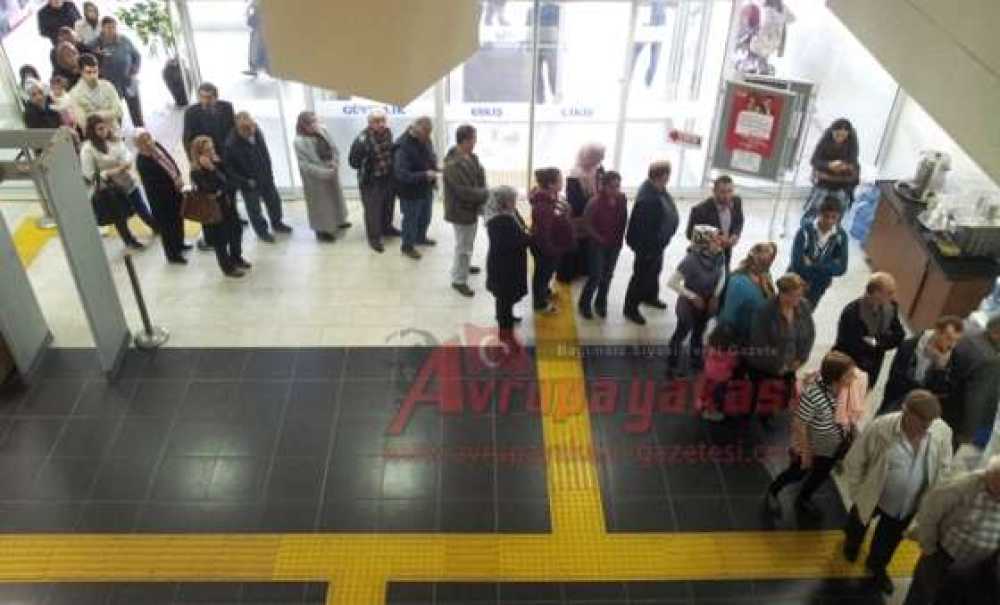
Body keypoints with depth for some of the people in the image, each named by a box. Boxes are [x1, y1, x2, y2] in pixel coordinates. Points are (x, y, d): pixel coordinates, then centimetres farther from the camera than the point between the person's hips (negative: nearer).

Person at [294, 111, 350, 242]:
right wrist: (325, 173, -26)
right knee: (321, 203, 9)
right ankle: (322, 230, 28)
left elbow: (334, 149, 3)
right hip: (316, 178, -6)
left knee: (335, 197, 24)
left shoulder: (322, 131, -5)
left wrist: (335, 163, -15)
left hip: (331, 173, 6)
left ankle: (338, 221, 48)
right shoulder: (300, 142, -23)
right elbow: (305, 165, -23)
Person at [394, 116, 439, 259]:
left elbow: (431, 158, 16)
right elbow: (402, 174, -33)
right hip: (411, 192, -8)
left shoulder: (425, 140, -4)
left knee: (425, 217, 24)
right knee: (411, 219, 10)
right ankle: (407, 246, 30)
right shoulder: (403, 147, -29)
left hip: (426, 188, 8)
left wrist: (435, 168, -5)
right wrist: (425, 175, -34)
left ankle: (421, 238, 49)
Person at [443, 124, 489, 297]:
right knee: (464, 246, 3)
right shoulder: (454, 165, -31)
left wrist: (484, 192, -8)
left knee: (468, 242, 28)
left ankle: (464, 266, 51)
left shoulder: (471, 157, 1)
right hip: (461, 211, -10)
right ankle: (459, 281, 17)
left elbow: (480, 177, 10)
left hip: (471, 208, 10)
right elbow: (466, 192, -32)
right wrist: (486, 194, -18)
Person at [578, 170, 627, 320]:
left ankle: (600, 304, 32)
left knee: (607, 275, 14)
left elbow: (624, 220, 5)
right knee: (595, 276, -3)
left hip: (614, 244, 5)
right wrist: (599, 238, -11)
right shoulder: (595, 202, -21)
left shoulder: (622, 199, -7)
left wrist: (620, 237, 2)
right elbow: (587, 223, -13)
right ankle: (584, 304, 18)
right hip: (598, 244, -5)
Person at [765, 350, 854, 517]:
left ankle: (803, 499, 56)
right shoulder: (812, 395, -38)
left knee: (821, 475, 27)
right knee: (797, 473, 19)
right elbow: (799, 425, -27)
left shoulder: (846, 387, -19)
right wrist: (805, 452, -17)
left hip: (832, 445, 6)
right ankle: (772, 491, 49)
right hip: (811, 446, -6)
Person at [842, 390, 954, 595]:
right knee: (858, 526, 28)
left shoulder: (943, 432, -22)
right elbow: (853, 463, -17)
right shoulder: (880, 428, -31)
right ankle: (852, 541, 64)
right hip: (872, 497, -2)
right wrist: (857, 495, -10)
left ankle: (876, 566, 57)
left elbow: (943, 469, -3)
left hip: (908, 506, 2)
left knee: (889, 541, 27)